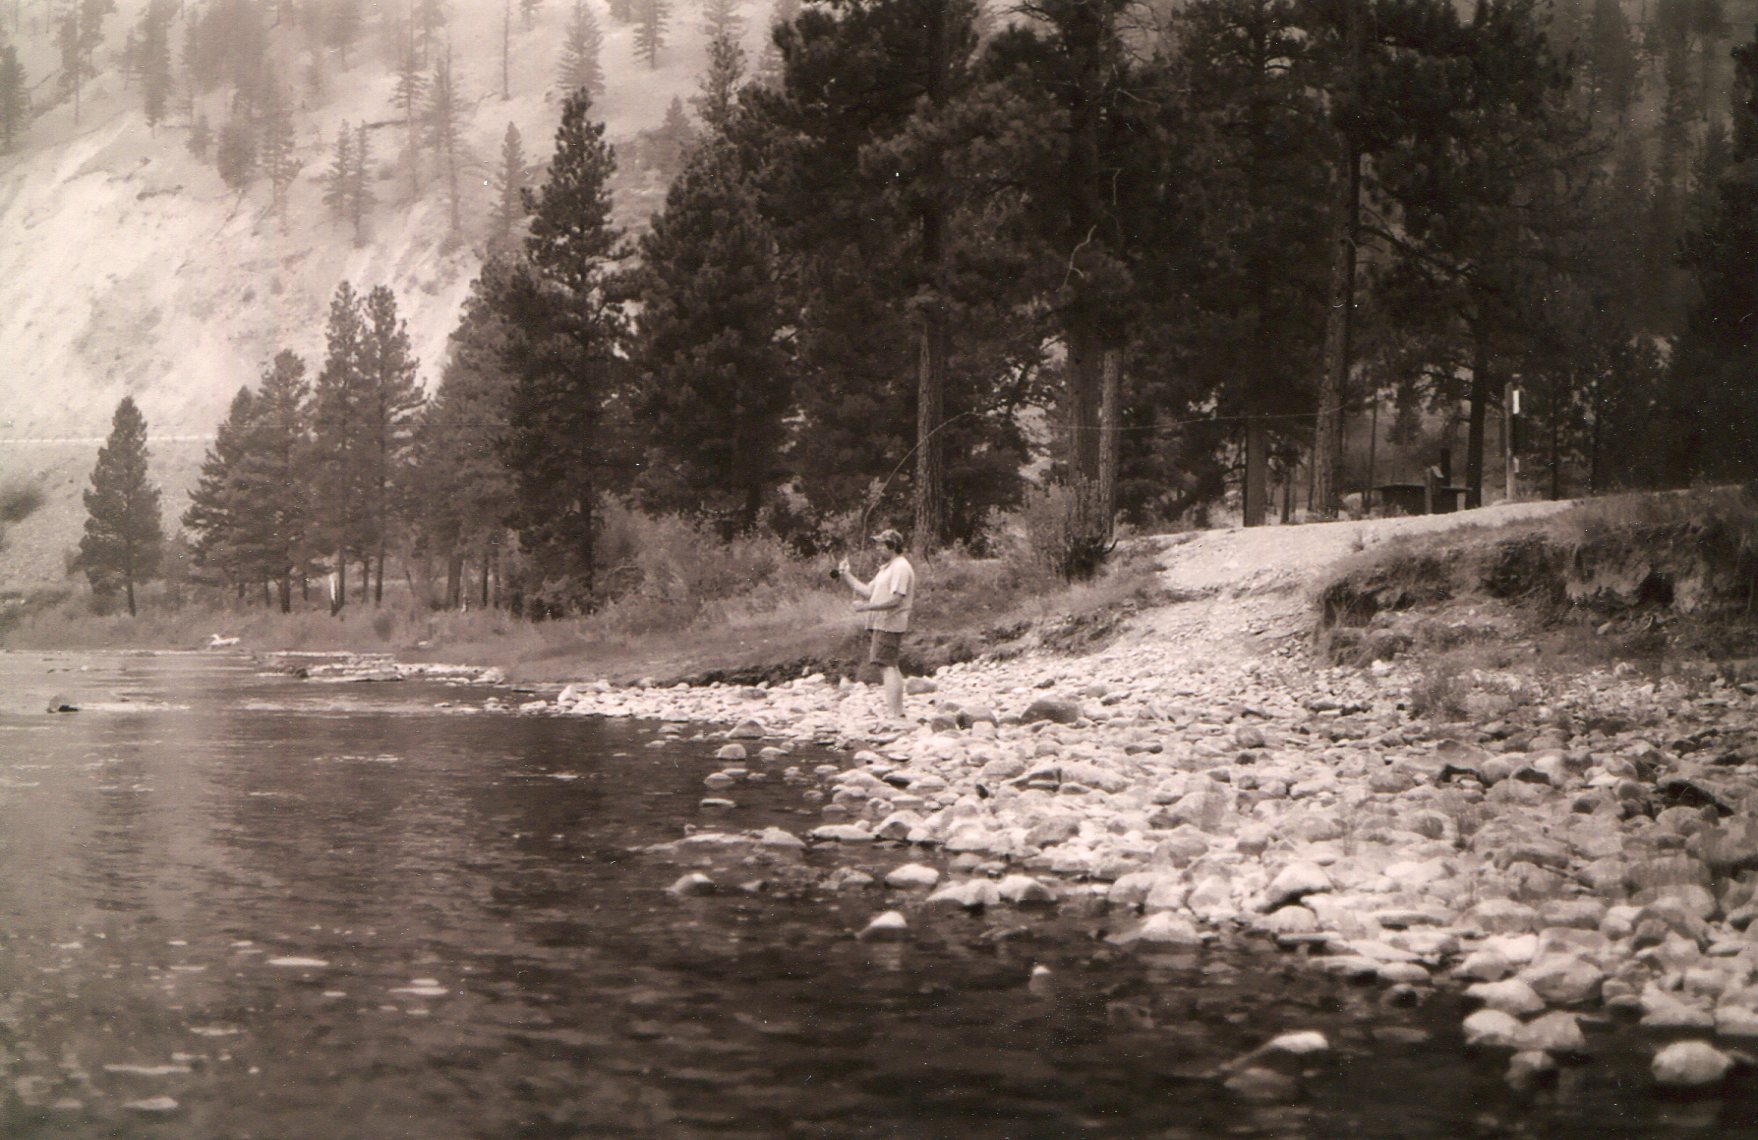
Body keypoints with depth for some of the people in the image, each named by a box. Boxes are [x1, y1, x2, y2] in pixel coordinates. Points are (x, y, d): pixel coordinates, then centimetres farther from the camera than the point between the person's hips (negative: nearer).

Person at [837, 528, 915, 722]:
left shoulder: (901, 567, -13)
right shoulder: (887, 568, 21)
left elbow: (895, 599, -22)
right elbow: (868, 591, 19)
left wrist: (866, 606, -20)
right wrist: (846, 575, 13)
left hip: (890, 624, -11)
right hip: (882, 624, 11)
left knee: (886, 666, -14)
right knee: (890, 667, 15)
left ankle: (895, 713, -18)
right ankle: (897, 711, 21)